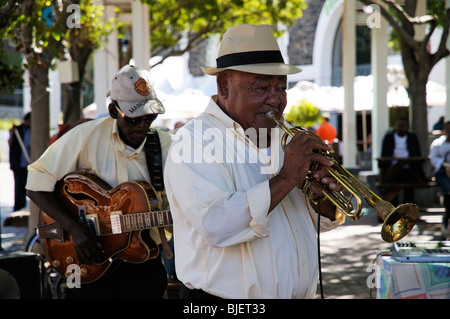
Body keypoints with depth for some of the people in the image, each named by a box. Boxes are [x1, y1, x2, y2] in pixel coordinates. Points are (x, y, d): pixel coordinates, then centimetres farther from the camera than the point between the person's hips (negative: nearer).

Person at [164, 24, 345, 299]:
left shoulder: (283, 138, 8)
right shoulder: (196, 140, -14)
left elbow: (322, 222, 13)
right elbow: (215, 227, -28)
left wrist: (322, 198, -8)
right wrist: (286, 179, -23)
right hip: (226, 297, -6)